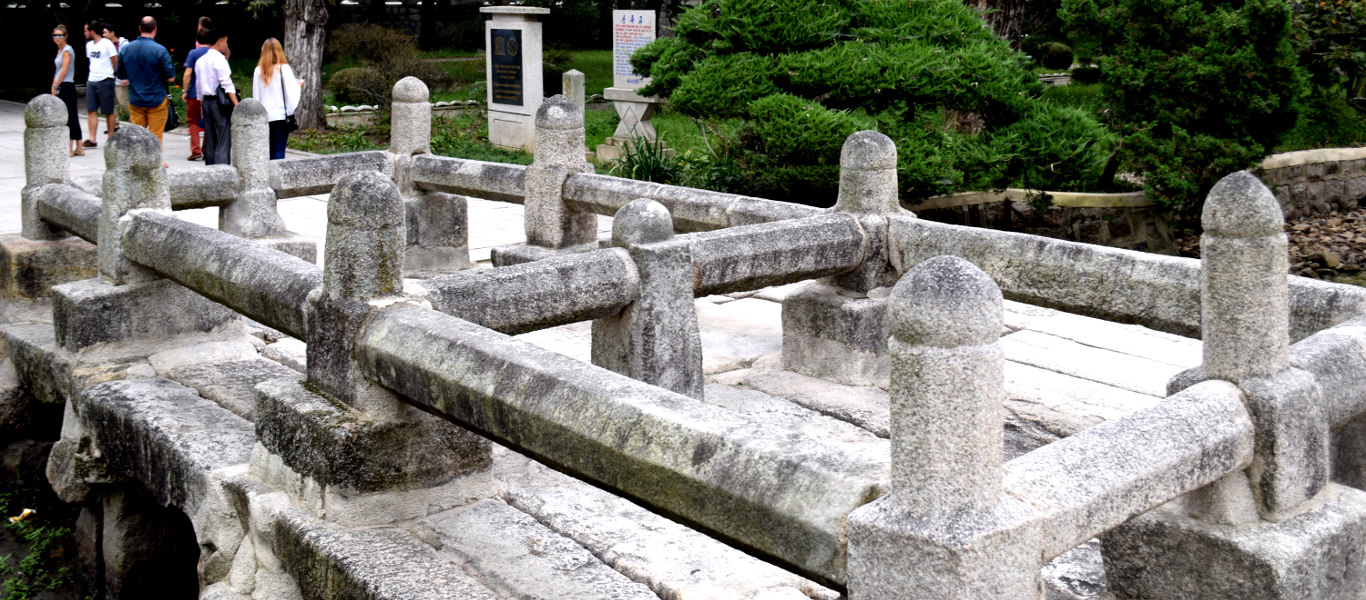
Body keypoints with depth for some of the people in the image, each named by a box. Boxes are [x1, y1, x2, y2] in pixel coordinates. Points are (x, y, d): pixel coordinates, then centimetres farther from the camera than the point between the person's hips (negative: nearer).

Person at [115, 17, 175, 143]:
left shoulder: (126, 48, 1)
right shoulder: (160, 50, -14)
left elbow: (120, 75, 10)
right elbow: (170, 78, -12)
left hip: (135, 101, 4)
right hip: (156, 101, -4)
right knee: (155, 138, 3)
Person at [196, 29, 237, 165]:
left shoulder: (200, 61, 15)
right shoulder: (219, 59, -9)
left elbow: (199, 86, 19)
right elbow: (227, 84, -17)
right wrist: (236, 105, -20)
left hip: (206, 101, 8)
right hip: (220, 102, -8)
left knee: (210, 142, 11)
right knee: (223, 141, -9)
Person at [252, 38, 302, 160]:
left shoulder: (258, 71, 3)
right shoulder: (284, 68, -6)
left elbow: (256, 95, 6)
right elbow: (291, 91, -8)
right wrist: (299, 85, 12)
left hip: (264, 117, 3)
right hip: (281, 115, -3)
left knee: (269, 151, 10)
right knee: (279, 150, -4)